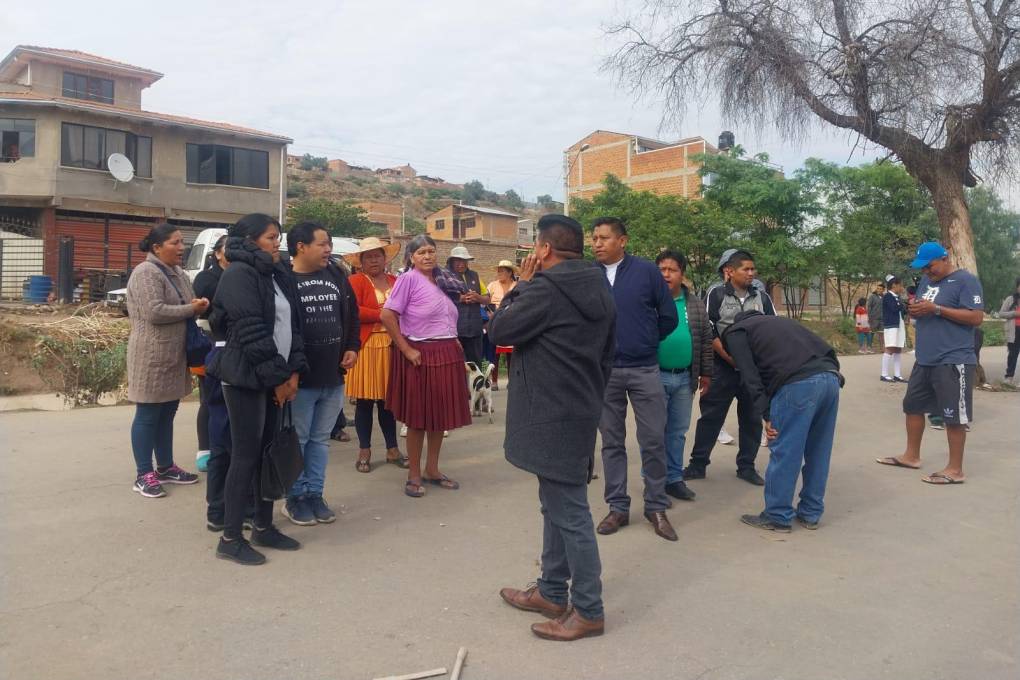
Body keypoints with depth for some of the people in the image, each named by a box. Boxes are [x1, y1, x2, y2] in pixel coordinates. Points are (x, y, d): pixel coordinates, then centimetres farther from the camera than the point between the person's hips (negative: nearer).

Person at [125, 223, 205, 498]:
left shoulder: (178, 273, 14)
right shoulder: (146, 273, -14)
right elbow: (154, 312, -24)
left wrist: (198, 306, 0)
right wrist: (191, 309, -14)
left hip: (174, 356, 9)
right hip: (152, 357, -9)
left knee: (167, 414, 15)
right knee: (148, 415, 0)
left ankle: (165, 467, 26)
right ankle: (144, 475, 8)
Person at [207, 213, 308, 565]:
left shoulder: (278, 275, 14)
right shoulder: (239, 274, -11)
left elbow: (291, 324, 12)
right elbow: (251, 332, -18)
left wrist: (293, 371, 2)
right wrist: (278, 377, -16)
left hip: (274, 377, 8)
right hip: (246, 376, -8)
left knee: (270, 452, 11)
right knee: (246, 454, -4)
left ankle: (263, 526, 23)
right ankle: (231, 538, 7)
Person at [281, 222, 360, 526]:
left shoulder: (336, 275, 8)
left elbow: (351, 315, 18)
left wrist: (352, 348, 7)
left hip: (333, 377, 6)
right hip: (299, 378, -5)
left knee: (320, 440, 15)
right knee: (296, 440, 7)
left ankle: (315, 494, 26)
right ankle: (295, 498, 21)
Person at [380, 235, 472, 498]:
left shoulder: (443, 280, 12)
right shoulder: (408, 279, -10)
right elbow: (386, 316, -16)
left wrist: (453, 340, 9)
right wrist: (406, 350, -15)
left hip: (447, 355, 7)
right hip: (421, 356, -7)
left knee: (441, 413, 12)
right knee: (418, 416, 3)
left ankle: (432, 470, 26)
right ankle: (414, 475, 16)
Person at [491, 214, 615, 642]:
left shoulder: (545, 288, -17)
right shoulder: (599, 293, 11)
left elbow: (499, 330, -9)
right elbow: (607, 355, 16)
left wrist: (522, 286, 1)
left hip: (553, 417, -10)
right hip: (579, 411, 10)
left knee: (570, 512, -1)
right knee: (558, 505, 19)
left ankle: (588, 610, 10)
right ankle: (552, 592, 31)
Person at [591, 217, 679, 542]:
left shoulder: (647, 271, -3)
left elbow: (669, 317, 4)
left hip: (644, 370, -1)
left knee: (653, 440, 4)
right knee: (611, 442, 9)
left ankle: (656, 507, 20)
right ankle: (618, 508, 21)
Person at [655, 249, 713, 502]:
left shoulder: (695, 304, 7)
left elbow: (706, 339, 12)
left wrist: (706, 372, 10)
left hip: (684, 378, 4)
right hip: (655, 376, -4)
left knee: (678, 431, 12)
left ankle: (674, 479, 23)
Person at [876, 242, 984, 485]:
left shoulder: (966, 280, -10)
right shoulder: (926, 280, 14)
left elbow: (976, 318, -17)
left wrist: (936, 309, -21)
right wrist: (915, 309, -3)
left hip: (953, 361, -9)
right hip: (924, 360, 9)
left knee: (953, 415, -2)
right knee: (912, 405, 15)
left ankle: (955, 470, 7)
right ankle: (911, 456, 29)